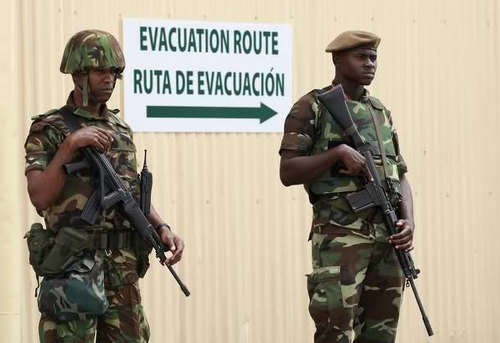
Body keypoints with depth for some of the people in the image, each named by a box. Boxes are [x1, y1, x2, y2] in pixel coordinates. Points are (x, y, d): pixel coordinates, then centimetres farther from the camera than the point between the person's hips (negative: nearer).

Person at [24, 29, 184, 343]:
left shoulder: (121, 130, 15)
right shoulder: (49, 129, -3)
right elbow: (40, 197, -14)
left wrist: (162, 228, 4)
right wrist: (69, 146, -20)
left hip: (124, 268, 6)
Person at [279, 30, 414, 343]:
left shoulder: (380, 112, 19)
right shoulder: (311, 108, 1)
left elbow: (400, 176, 17)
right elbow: (288, 173, -7)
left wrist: (408, 222, -1)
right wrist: (339, 152, -18)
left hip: (388, 236, 6)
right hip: (340, 235, -6)